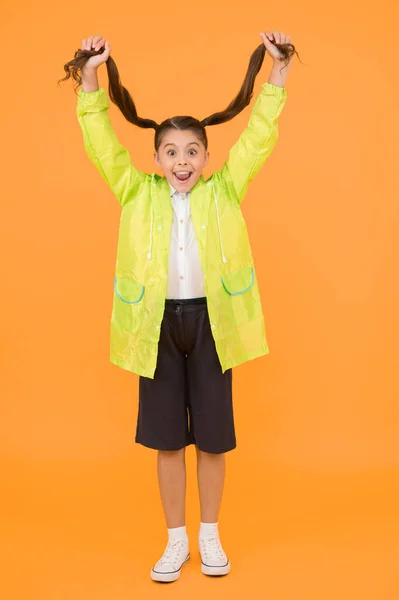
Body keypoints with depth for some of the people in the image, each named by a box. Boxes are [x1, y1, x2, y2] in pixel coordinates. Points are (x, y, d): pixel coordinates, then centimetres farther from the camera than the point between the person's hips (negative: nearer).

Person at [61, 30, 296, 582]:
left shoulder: (224, 192, 2)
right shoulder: (138, 194, 3)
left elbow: (258, 137, -2)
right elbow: (102, 144, -3)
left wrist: (278, 74, -9)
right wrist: (91, 80, -13)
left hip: (211, 321, 0)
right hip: (157, 324, 1)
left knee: (213, 437, 9)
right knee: (166, 438, 10)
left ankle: (210, 536, 29)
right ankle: (176, 541, 27)